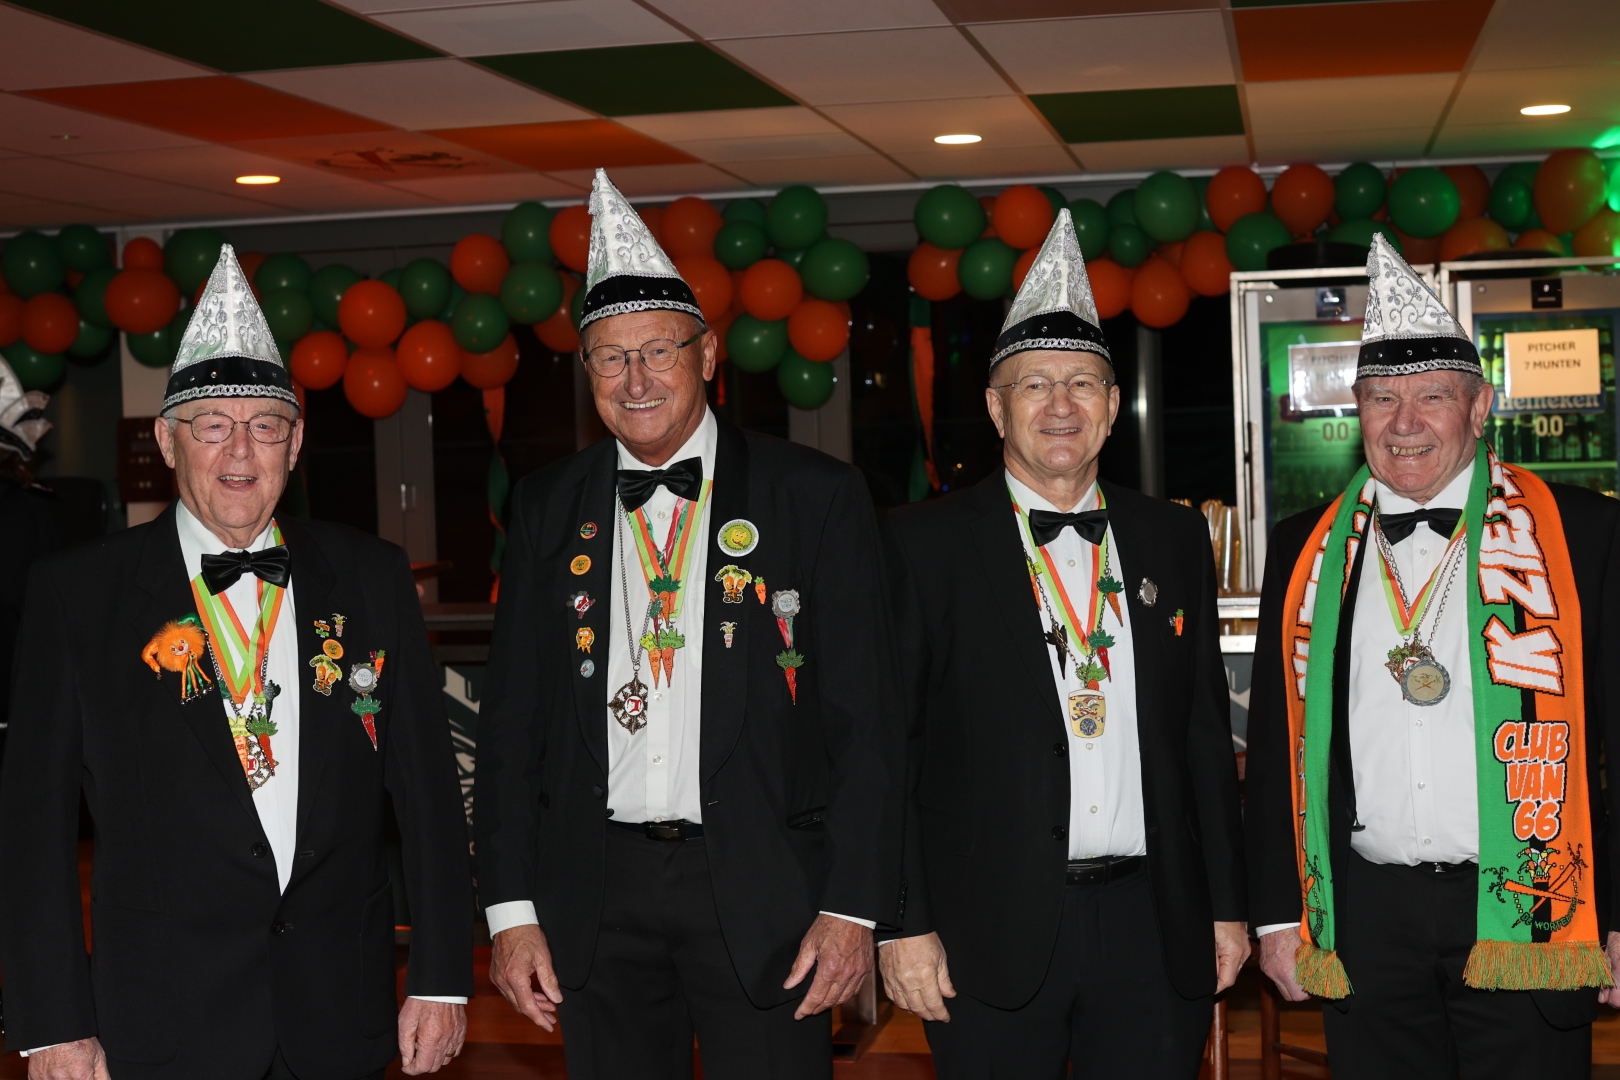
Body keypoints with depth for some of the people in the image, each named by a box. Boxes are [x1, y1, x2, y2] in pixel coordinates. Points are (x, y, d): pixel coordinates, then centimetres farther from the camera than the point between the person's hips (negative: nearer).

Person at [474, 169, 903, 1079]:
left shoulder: (815, 496, 0)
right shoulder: (548, 508, 8)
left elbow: (865, 720, -3)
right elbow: (512, 720, 9)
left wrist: (854, 907, -9)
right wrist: (513, 911, 2)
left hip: (762, 895, -2)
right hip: (597, 894, 3)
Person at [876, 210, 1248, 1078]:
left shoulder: (1174, 539, 10)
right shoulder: (923, 544, -2)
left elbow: (1205, 734, 13)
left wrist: (1227, 906, 10)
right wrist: (904, 925, -9)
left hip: (1155, 925, 3)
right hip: (993, 934, -3)